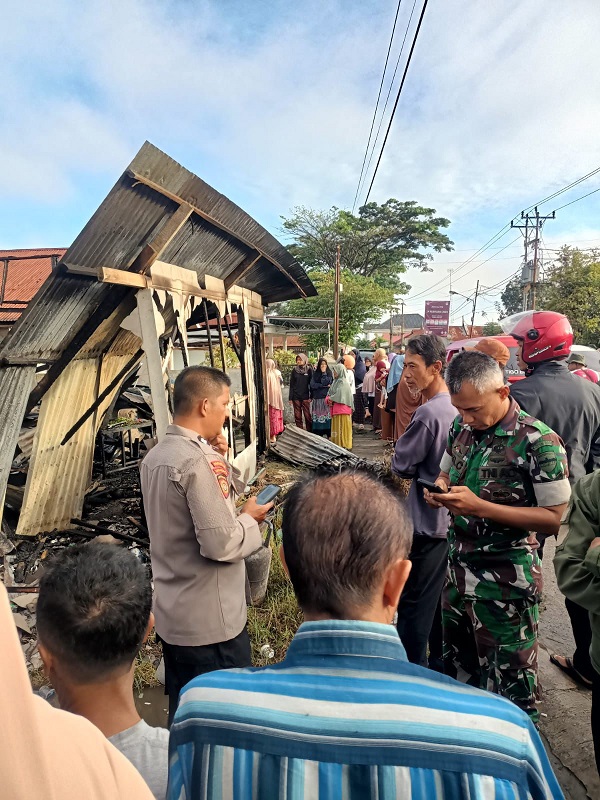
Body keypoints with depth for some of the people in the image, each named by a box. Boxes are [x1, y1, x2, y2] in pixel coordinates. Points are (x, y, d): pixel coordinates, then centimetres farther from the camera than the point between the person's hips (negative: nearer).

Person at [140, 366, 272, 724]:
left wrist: (219, 459, -2)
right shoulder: (197, 461, -25)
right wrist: (250, 517, -9)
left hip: (171, 614, 9)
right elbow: (222, 543, -26)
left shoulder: (156, 456, 4)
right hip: (211, 620, -9)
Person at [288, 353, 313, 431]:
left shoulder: (309, 370, 2)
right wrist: (290, 398, 3)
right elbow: (291, 385, 8)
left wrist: (311, 396, -5)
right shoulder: (294, 370, 7)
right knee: (297, 416, 4)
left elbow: (311, 384, 2)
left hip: (305, 397, -2)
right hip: (296, 397, 2)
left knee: (307, 416, -3)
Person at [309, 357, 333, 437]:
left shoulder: (329, 373, 6)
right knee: (318, 416, 0)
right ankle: (319, 434, 5)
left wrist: (324, 373, -7)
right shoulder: (315, 373, 11)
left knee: (327, 415, -6)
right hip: (317, 398, 2)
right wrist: (324, 386, -3)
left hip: (326, 397, -2)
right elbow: (312, 385, 0)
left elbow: (326, 382, -9)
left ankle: (328, 434, -2)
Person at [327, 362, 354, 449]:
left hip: (342, 408, -8)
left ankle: (345, 445, 0)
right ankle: (337, 444, 16)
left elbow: (340, 394, -21)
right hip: (335, 409, 8)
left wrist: (331, 398, -6)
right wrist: (328, 399, -5)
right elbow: (330, 392, 16)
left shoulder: (343, 382, -9)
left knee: (342, 428, -5)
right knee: (336, 428, 10)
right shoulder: (335, 381, 17)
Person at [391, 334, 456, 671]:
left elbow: (401, 466, -15)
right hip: (453, 518, 8)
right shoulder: (458, 406, 1)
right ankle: (442, 663, 37)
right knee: (443, 597, 21)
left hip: (428, 522, -8)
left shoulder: (428, 413, -23)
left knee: (414, 603, 6)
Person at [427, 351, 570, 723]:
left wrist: (480, 507, -27)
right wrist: (440, 489, -9)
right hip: (459, 568, 6)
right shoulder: (462, 427, -1)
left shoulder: (538, 441, -19)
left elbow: (555, 518, -18)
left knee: (510, 682, 13)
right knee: (457, 664, 24)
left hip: (506, 580, -6)